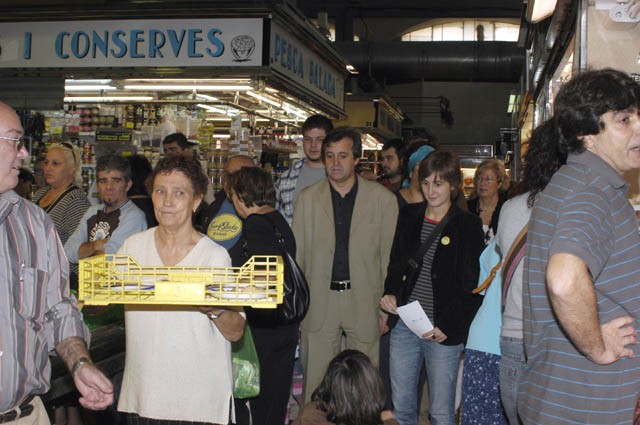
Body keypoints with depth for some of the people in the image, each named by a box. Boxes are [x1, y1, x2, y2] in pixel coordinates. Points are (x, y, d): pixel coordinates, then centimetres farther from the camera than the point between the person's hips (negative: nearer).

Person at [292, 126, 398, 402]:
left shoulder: (383, 199, 1)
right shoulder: (308, 198, 6)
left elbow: (390, 255, 2)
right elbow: (297, 254, 8)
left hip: (365, 304, -1)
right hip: (319, 305, 1)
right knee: (316, 386, 6)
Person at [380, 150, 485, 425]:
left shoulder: (468, 225, -4)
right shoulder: (408, 216, 9)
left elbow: (473, 286, -5)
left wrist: (447, 326, -12)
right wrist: (390, 293, -2)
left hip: (444, 332, -4)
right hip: (404, 324, 4)